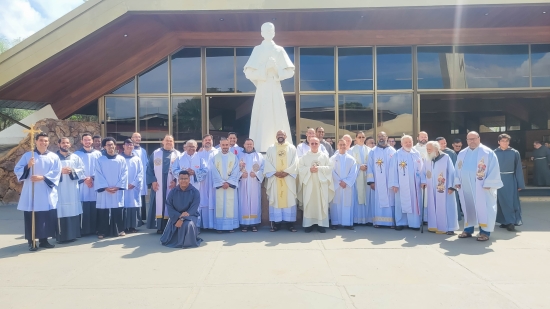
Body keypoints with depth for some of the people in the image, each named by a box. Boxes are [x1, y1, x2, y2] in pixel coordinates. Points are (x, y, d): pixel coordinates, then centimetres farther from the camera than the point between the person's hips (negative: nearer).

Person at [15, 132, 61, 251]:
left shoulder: (54, 157, 8)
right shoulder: (27, 155, 7)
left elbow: (56, 173, -2)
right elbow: (17, 170, 1)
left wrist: (43, 177, -16)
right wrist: (28, 166, -17)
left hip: (47, 193, 1)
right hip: (31, 192, -1)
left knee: (48, 217, 2)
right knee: (31, 217, -1)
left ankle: (43, 240, 14)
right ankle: (31, 241, 6)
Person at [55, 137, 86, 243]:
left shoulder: (76, 157, 14)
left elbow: (82, 170, 5)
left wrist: (72, 170, -11)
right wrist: (60, 171, -17)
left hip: (73, 189, 3)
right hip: (60, 189, -3)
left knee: (74, 211, 4)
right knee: (61, 212, -6)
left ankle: (73, 234, 12)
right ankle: (62, 236, -1)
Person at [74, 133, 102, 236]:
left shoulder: (98, 154, 11)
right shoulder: (76, 154, 6)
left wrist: (92, 178, -8)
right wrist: (84, 179, -10)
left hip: (95, 185, 2)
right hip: (82, 185, -2)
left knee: (94, 209, 2)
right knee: (84, 209, -4)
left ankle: (95, 229, 10)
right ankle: (84, 230, 3)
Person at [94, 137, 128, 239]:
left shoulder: (121, 160, 6)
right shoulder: (100, 160, 4)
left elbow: (124, 174, 0)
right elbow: (98, 175, -2)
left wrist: (117, 186, -10)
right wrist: (106, 187, -12)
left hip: (118, 190, 0)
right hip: (104, 190, 0)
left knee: (118, 211, 3)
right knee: (103, 211, 1)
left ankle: (119, 230, 13)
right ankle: (102, 232, 9)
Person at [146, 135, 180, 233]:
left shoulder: (177, 154, 6)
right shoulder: (155, 153, 8)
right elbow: (149, 168, 6)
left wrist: (176, 181, -11)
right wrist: (152, 181, -6)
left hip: (172, 185, 0)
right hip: (158, 185, 1)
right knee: (159, 205, 0)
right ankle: (160, 227, 4)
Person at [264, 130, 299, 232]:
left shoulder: (292, 148, 9)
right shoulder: (271, 148, 10)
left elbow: (295, 162, -1)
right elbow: (267, 163, 1)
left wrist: (287, 172, -14)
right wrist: (275, 172, -13)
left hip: (288, 178, 0)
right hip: (275, 178, 1)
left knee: (289, 199, -1)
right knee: (275, 199, 0)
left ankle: (290, 223, 4)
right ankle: (276, 223, 5)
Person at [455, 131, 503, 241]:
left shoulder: (488, 152, -3)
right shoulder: (462, 153, 12)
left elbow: (494, 169, -8)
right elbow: (458, 169, 16)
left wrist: (488, 183, -14)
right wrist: (457, 181, 7)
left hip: (482, 187, -5)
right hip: (465, 187, 5)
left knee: (483, 208, -2)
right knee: (468, 208, 10)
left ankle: (485, 231, 5)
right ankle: (468, 229, 18)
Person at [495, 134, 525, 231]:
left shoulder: (515, 153, -1)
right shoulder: (494, 153, -1)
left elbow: (518, 169, 0)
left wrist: (520, 184, -2)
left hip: (511, 180, 0)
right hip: (498, 180, 1)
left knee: (511, 201, 1)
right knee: (502, 202, 5)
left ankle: (510, 222, 9)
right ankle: (506, 221, 13)